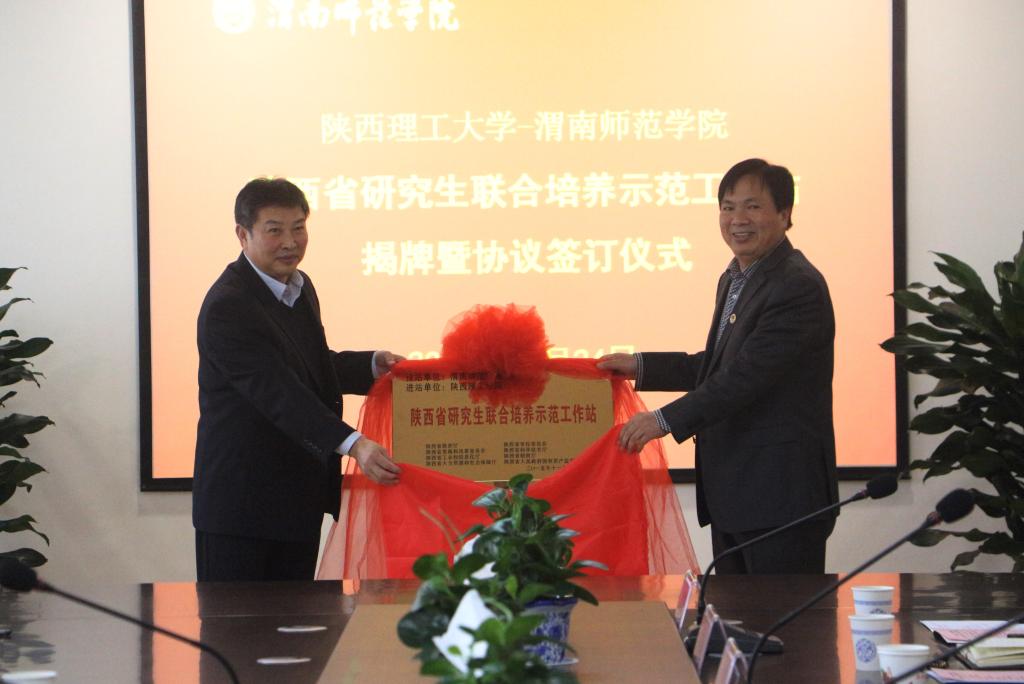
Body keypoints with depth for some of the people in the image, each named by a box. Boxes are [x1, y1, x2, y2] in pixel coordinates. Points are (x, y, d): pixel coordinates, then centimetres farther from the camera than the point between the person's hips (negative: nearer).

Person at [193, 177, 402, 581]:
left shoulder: (300, 288, 10)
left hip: (300, 499, 9)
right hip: (241, 500, -8)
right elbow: (279, 393, -29)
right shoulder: (227, 307, -20)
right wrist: (353, 445, -38)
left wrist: (372, 365, 5)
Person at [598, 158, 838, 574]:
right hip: (734, 493, 10)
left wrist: (666, 420, -18)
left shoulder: (798, 286, -17)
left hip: (781, 496, -10)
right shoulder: (733, 280, 16)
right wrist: (641, 367, 18)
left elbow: (748, 375, -22)